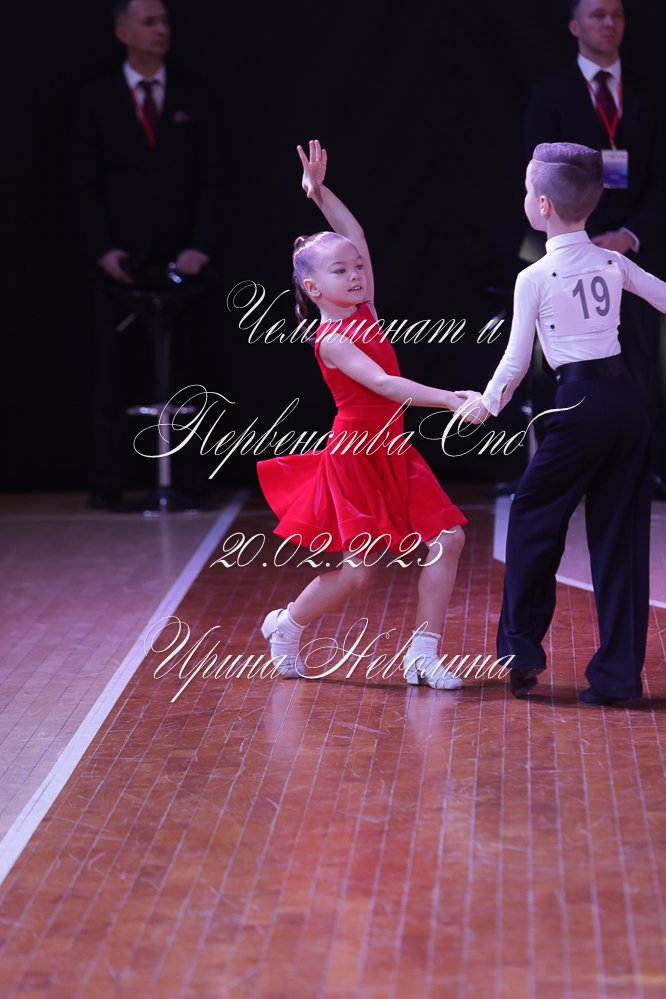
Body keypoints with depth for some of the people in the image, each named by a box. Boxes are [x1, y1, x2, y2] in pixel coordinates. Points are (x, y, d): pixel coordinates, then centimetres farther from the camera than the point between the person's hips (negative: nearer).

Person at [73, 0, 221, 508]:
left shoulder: (194, 101, 9)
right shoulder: (99, 100, 5)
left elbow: (209, 181, 6)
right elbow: (88, 185, 4)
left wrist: (200, 246, -7)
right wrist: (103, 249, -7)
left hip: (180, 259, 1)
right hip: (122, 262, -1)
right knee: (112, 376, 0)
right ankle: (108, 481, 2)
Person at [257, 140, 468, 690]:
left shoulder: (365, 313, 6)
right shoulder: (331, 341, -14)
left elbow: (357, 238, 11)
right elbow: (384, 385, -27)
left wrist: (320, 192, 7)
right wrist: (448, 398, -35)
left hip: (392, 454, 8)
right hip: (354, 456, -8)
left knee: (447, 538, -7)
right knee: (358, 571, -7)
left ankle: (424, 653, -2)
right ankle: (287, 623, 20)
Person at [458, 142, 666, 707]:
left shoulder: (534, 278, -6)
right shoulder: (613, 263, 7)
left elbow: (517, 360, -2)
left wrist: (487, 404, 14)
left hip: (581, 400, -5)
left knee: (534, 516, 12)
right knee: (619, 532, 7)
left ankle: (522, 649, 13)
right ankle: (618, 674, 8)